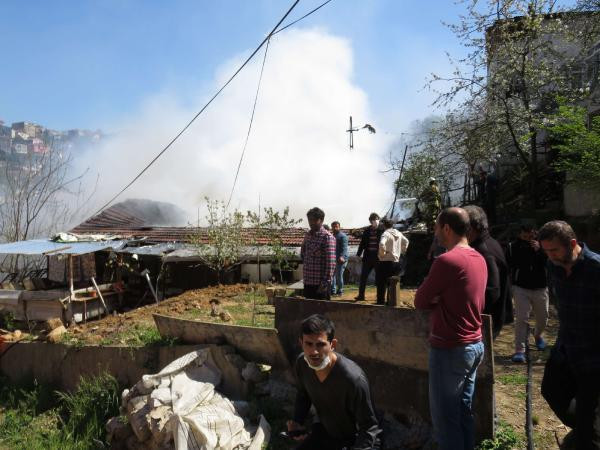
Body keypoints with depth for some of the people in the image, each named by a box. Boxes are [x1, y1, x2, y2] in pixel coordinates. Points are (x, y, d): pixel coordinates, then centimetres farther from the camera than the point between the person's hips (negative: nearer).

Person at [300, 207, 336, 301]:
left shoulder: (327, 237, -12)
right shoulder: (307, 235, 11)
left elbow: (331, 262, -17)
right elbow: (302, 254, 23)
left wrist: (325, 283, -19)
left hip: (320, 283, -7)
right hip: (308, 282, 7)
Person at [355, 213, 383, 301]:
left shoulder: (382, 231, -3)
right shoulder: (366, 231, 6)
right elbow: (362, 243, 9)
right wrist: (358, 254, 5)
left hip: (378, 258, -3)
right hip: (368, 257, 3)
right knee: (363, 277, 3)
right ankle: (361, 295, 11)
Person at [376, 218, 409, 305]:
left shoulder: (386, 233, -14)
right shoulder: (398, 233, 9)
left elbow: (382, 244, -31)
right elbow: (406, 242, 23)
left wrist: (382, 253, -17)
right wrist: (401, 252, 23)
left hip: (386, 262, -7)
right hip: (396, 262, 7)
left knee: (381, 283, 1)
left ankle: (381, 302, 1)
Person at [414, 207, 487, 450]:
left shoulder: (446, 260, -20)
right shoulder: (479, 259, 7)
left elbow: (420, 301, -13)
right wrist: (439, 299, 0)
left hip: (450, 349, -8)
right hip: (474, 344, 9)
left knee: (445, 416, 4)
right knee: (464, 411, 18)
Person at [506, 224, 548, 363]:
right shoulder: (513, 247, -4)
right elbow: (508, 265, 3)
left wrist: (539, 250, -28)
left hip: (540, 288, 2)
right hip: (521, 288, -2)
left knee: (542, 318, 18)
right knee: (521, 319, -9)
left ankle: (538, 335, 49)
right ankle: (519, 350, -6)